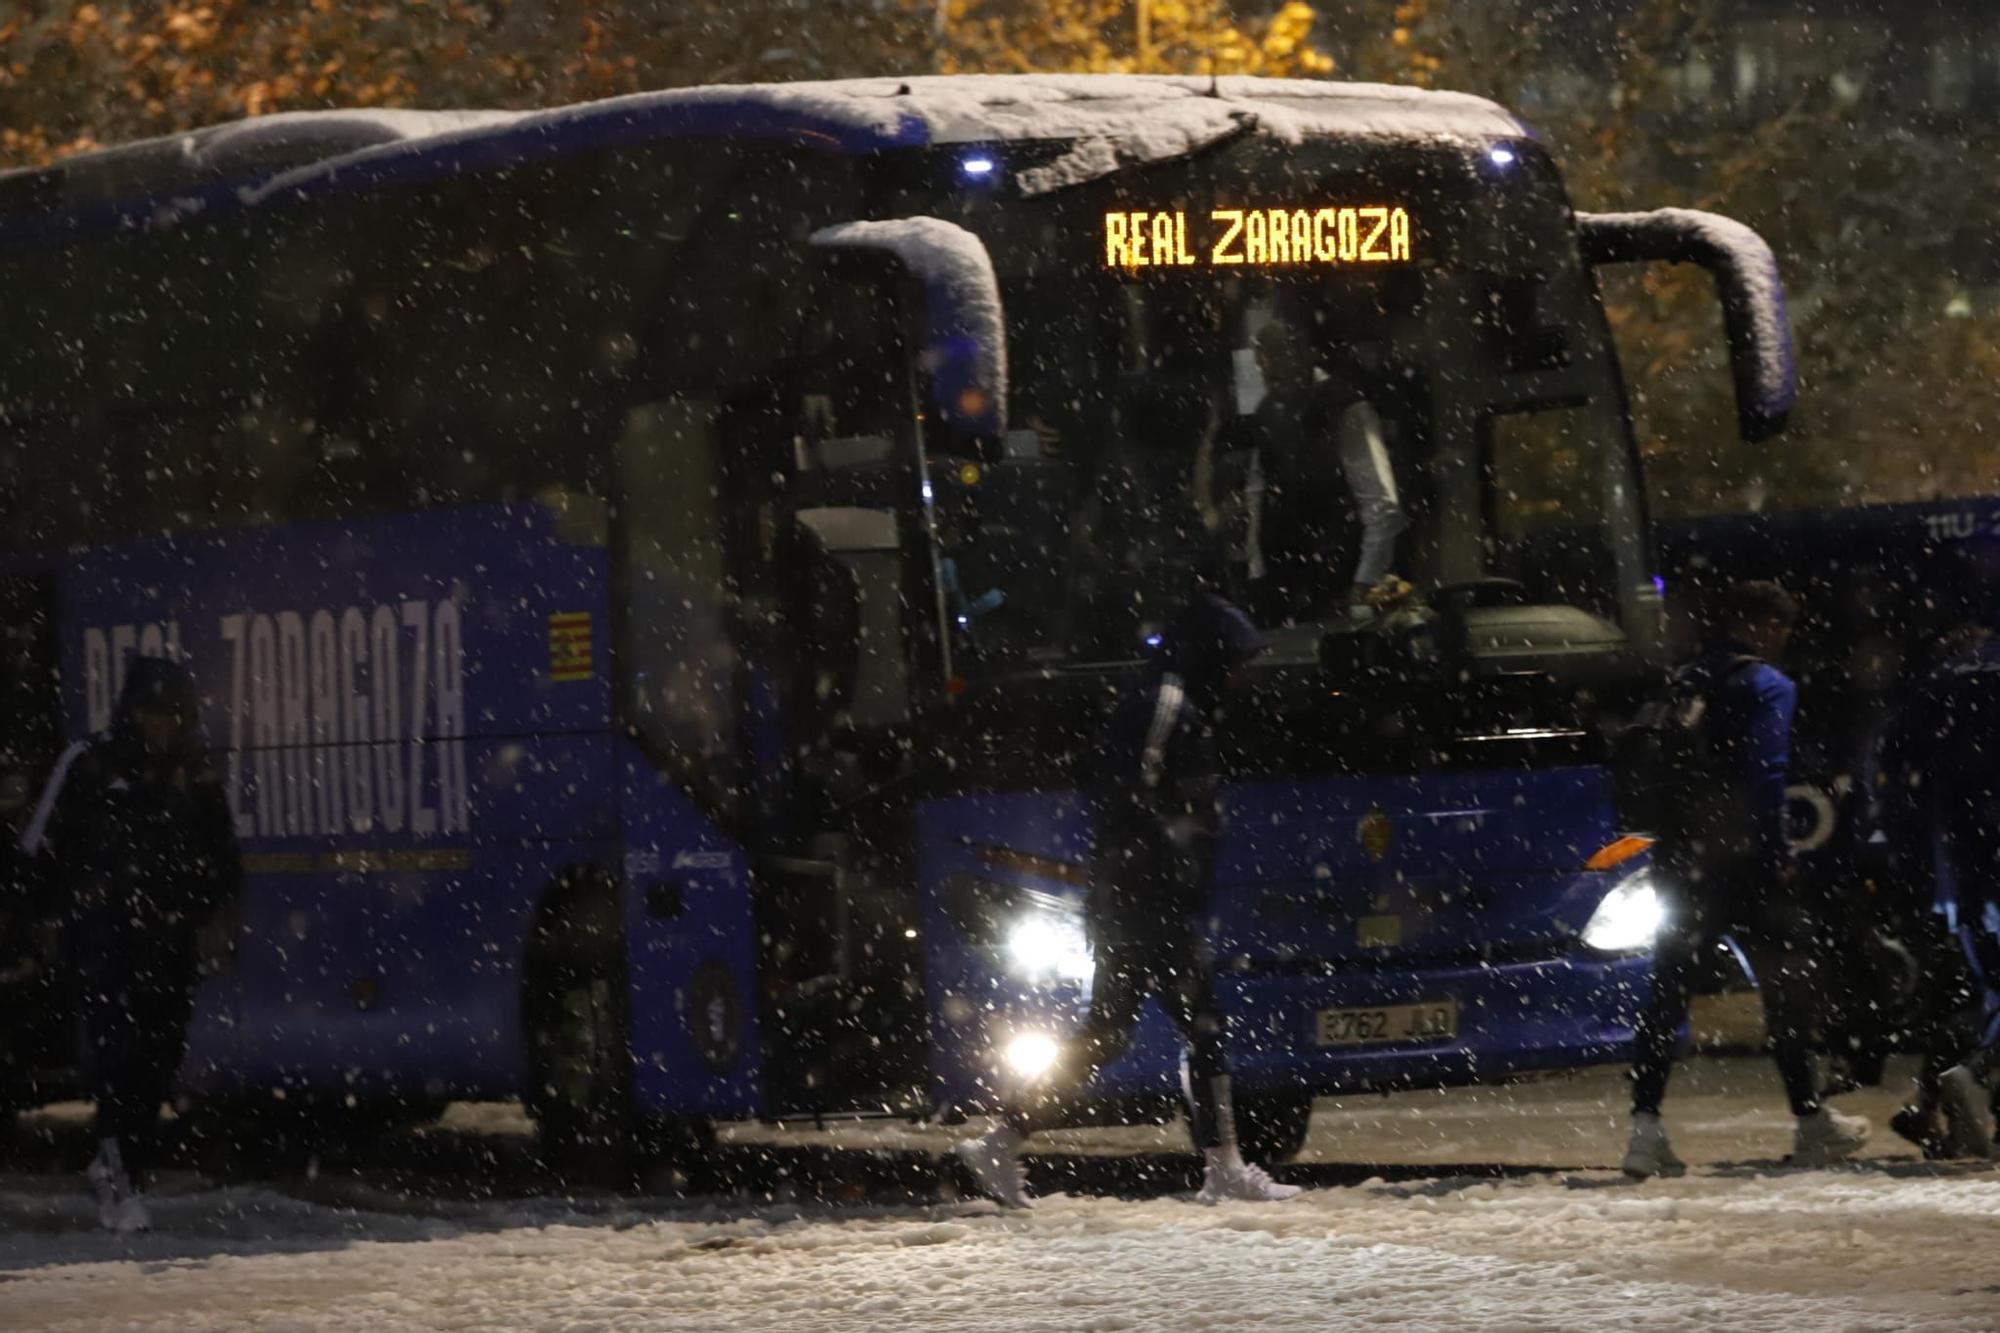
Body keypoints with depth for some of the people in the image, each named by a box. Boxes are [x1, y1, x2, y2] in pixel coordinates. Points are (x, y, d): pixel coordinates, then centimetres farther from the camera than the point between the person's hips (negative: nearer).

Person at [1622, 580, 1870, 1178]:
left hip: (1681, 859, 6)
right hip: (1742, 860, -6)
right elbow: (1767, 774, -16)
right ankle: (1812, 1122, 10)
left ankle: (1645, 1128, -6)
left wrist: (1669, 843, 13)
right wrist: (1779, 854, -13)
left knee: (1666, 994, 4)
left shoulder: (1685, 685, 14)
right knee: (1786, 983, 5)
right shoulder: (1768, 686, -6)